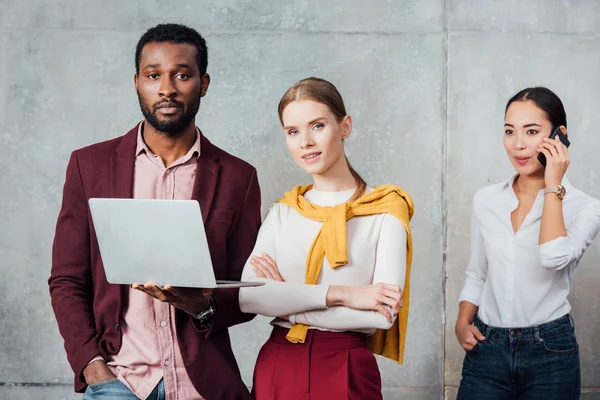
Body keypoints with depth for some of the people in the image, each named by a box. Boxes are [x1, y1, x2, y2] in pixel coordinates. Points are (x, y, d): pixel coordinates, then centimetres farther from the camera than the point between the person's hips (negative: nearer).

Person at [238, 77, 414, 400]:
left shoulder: (384, 209, -4)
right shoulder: (283, 212, 6)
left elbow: (383, 314, -15)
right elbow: (246, 296, -9)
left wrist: (283, 303, -9)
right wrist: (339, 294, -19)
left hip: (345, 369, -3)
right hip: (278, 365, 3)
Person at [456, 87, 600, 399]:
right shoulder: (486, 200, 5)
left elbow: (554, 258, -24)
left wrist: (553, 186, -16)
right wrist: (463, 322, -1)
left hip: (550, 352, -3)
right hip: (487, 349, 3)